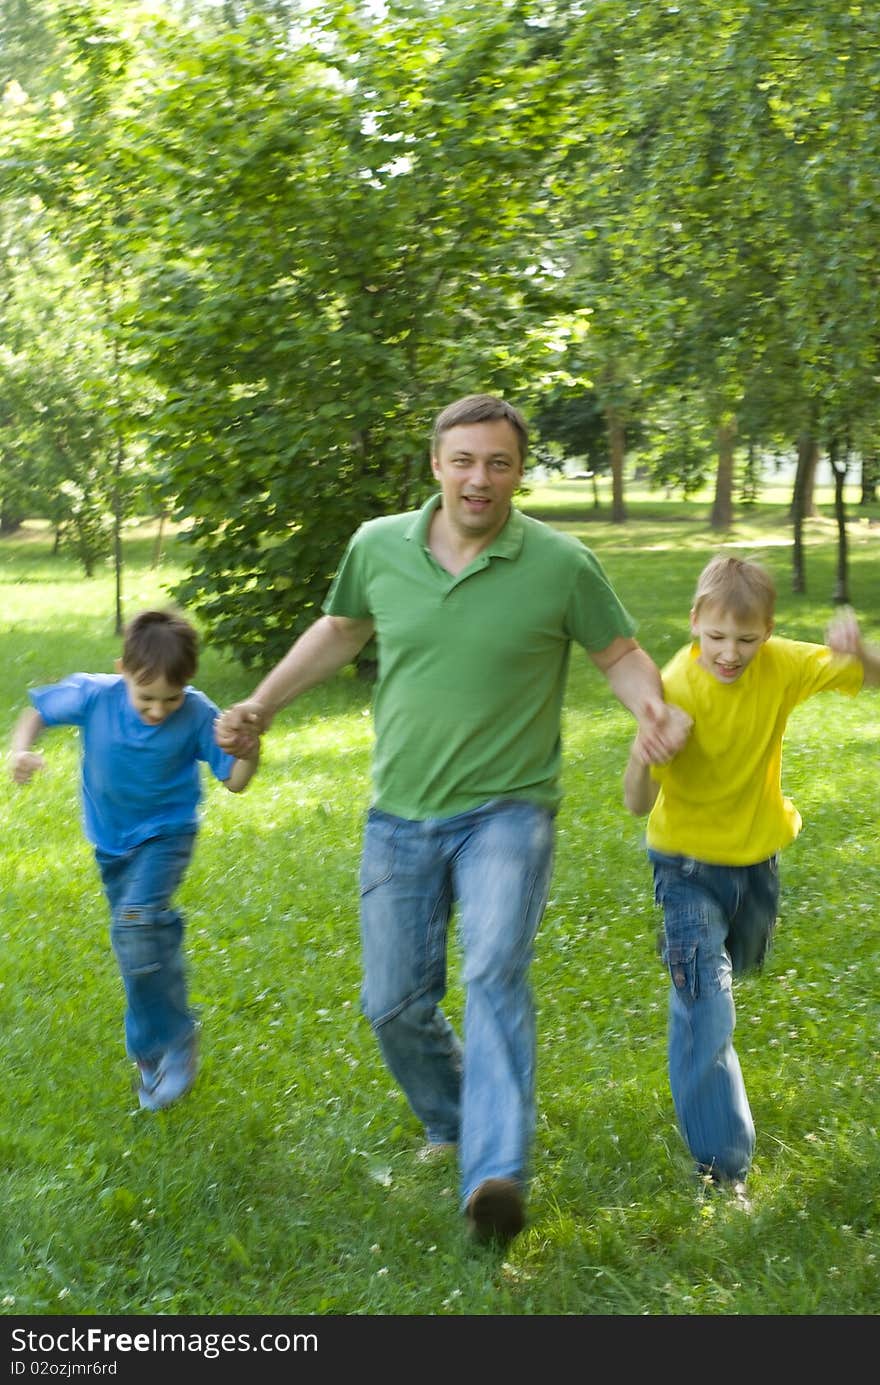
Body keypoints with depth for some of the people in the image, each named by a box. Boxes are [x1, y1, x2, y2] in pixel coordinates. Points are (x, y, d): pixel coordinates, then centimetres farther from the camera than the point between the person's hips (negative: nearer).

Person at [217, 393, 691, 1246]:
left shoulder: (560, 564, -9)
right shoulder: (378, 546, -2)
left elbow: (619, 653, 3)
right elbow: (340, 629, 17)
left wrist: (652, 709, -18)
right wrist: (261, 706, 15)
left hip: (506, 813, -3)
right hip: (400, 819, 4)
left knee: (495, 975, -25)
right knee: (394, 1004, 9)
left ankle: (497, 1179, -34)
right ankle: (451, 1124, 36)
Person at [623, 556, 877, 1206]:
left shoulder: (782, 665, -17)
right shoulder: (677, 690, -27)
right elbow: (639, 805, -29)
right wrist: (640, 760, -52)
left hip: (757, 853, 5)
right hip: (690, 863, -5)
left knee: (739, 963, 29)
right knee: (705, 1004, -13)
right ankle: (723, 1159, -4)